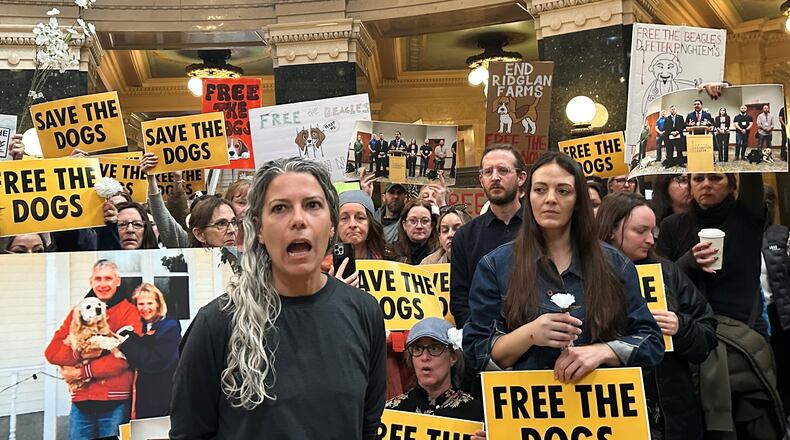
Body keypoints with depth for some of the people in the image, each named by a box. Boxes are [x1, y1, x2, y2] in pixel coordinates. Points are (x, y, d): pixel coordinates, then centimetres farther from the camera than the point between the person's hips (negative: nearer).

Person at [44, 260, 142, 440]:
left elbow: (125, 357, -12)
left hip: (115, 404, -4)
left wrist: (83, 371, -10)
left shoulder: (128, 311, -1)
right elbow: (51, 352, 4)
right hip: (80, 402, 4)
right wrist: (79, 354, -14)